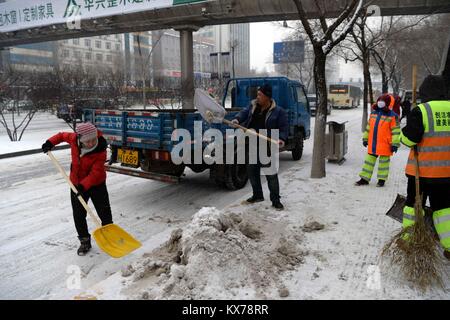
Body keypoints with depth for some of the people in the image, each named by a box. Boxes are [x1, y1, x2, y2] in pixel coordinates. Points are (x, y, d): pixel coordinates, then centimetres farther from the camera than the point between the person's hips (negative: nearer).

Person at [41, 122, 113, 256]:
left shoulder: (100, 151, -27)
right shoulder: (74, 138, -15)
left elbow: (96, 172, -29)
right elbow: (62, 135, 8)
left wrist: (84, 185, -37)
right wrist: (51, 142, -5)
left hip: (97, 185, -4)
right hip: (77, 184, 4)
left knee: (105, 213, 4)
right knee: (78, 215, 8)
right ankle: (85, 241, 22)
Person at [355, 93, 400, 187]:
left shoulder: (392, 116, -10)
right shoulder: (374, 113, 9)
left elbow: (396, 131, -11)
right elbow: (369, 127, 17)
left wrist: (395, 144, -15)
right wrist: (365, 138, 19)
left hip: (385, 145, -5)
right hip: (372, 144, 6)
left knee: (383, 162, 9)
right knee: (369, 161, 11)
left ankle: (382, 179, 21)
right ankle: (365, 178, 19)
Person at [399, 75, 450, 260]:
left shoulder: (421, 111, -13)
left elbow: (409, 138, -16)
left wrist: (404, 135, 4)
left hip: (422, 169, -4)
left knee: (413, 202, 12)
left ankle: (408, 239, 20)